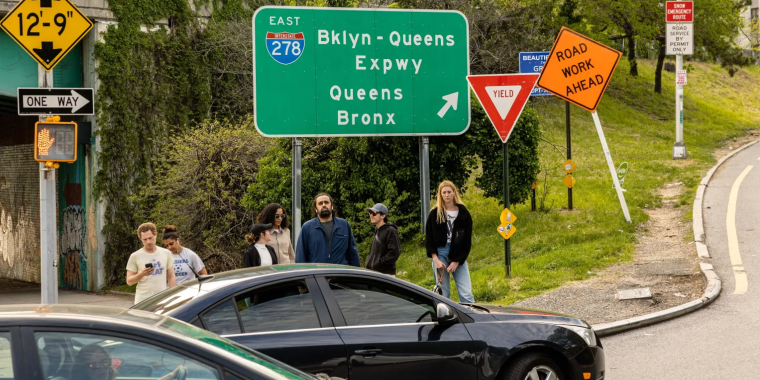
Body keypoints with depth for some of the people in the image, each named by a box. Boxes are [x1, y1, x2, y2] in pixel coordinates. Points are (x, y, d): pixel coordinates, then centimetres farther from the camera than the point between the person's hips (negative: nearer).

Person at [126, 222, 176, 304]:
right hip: (143, 301, -2)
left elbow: (171, 277, 12)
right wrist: (141, 274, -16)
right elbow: (129, 281, 2)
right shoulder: (135, 256, 1)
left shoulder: (166, 253, 8)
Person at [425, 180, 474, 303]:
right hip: (440, 254, 0)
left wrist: (457, 261, -5)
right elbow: (428, 239, 5)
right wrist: (435, 259, -6)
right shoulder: (435, 214, 4)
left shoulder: (463, 213, 3)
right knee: (443, 294, 0)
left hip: (458, 256, 0)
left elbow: (467, 241, 2)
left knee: (466, 293, -7)